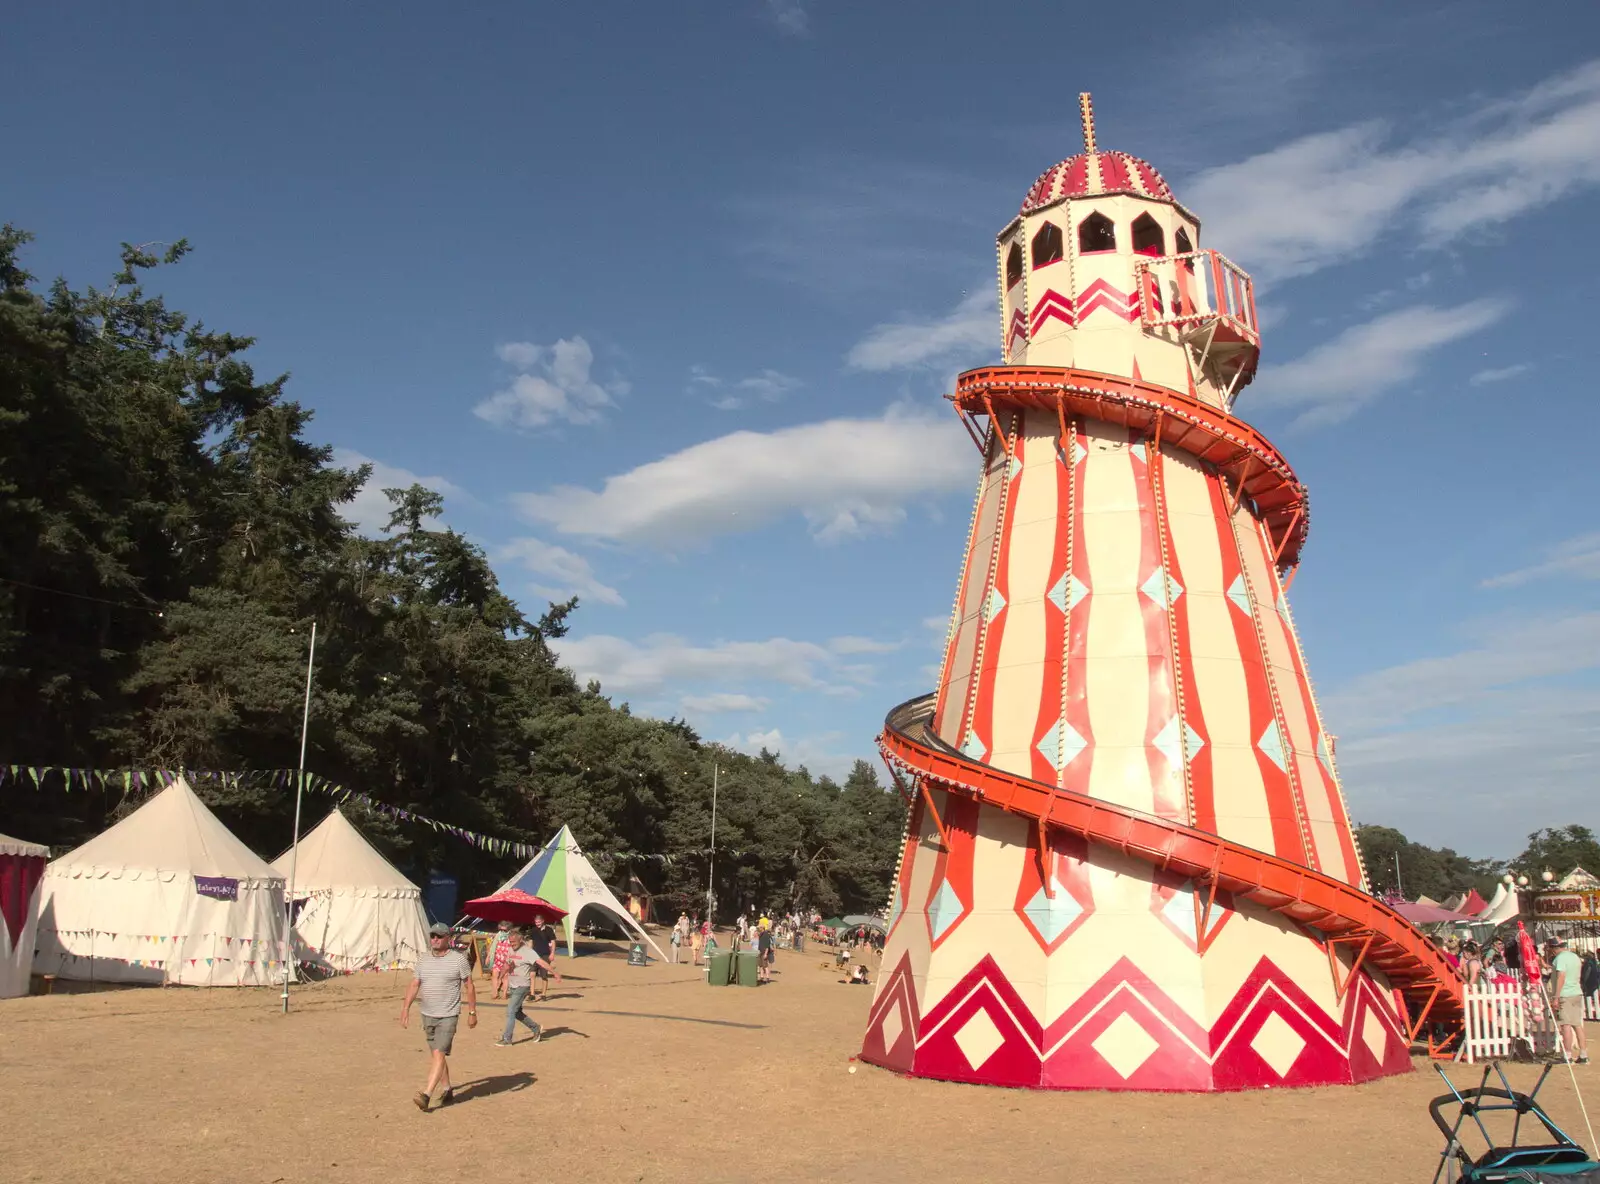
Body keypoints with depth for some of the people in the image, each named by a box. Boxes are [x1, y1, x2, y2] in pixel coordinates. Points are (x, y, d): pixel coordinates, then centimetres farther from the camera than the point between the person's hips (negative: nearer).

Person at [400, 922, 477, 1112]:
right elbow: (414, 985, 10)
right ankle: (447, 1090, 26)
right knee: (436, 1054, 13)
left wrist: (472, 1012, -5)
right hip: (427, 1014, 6)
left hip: (448, 1016, -6)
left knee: (439, 1054, -13)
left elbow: (470, 986, -3)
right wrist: (405, 1008, 1)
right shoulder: (423, 960, 7)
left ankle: (426, 1094, -15)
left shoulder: (458, 959, -8)